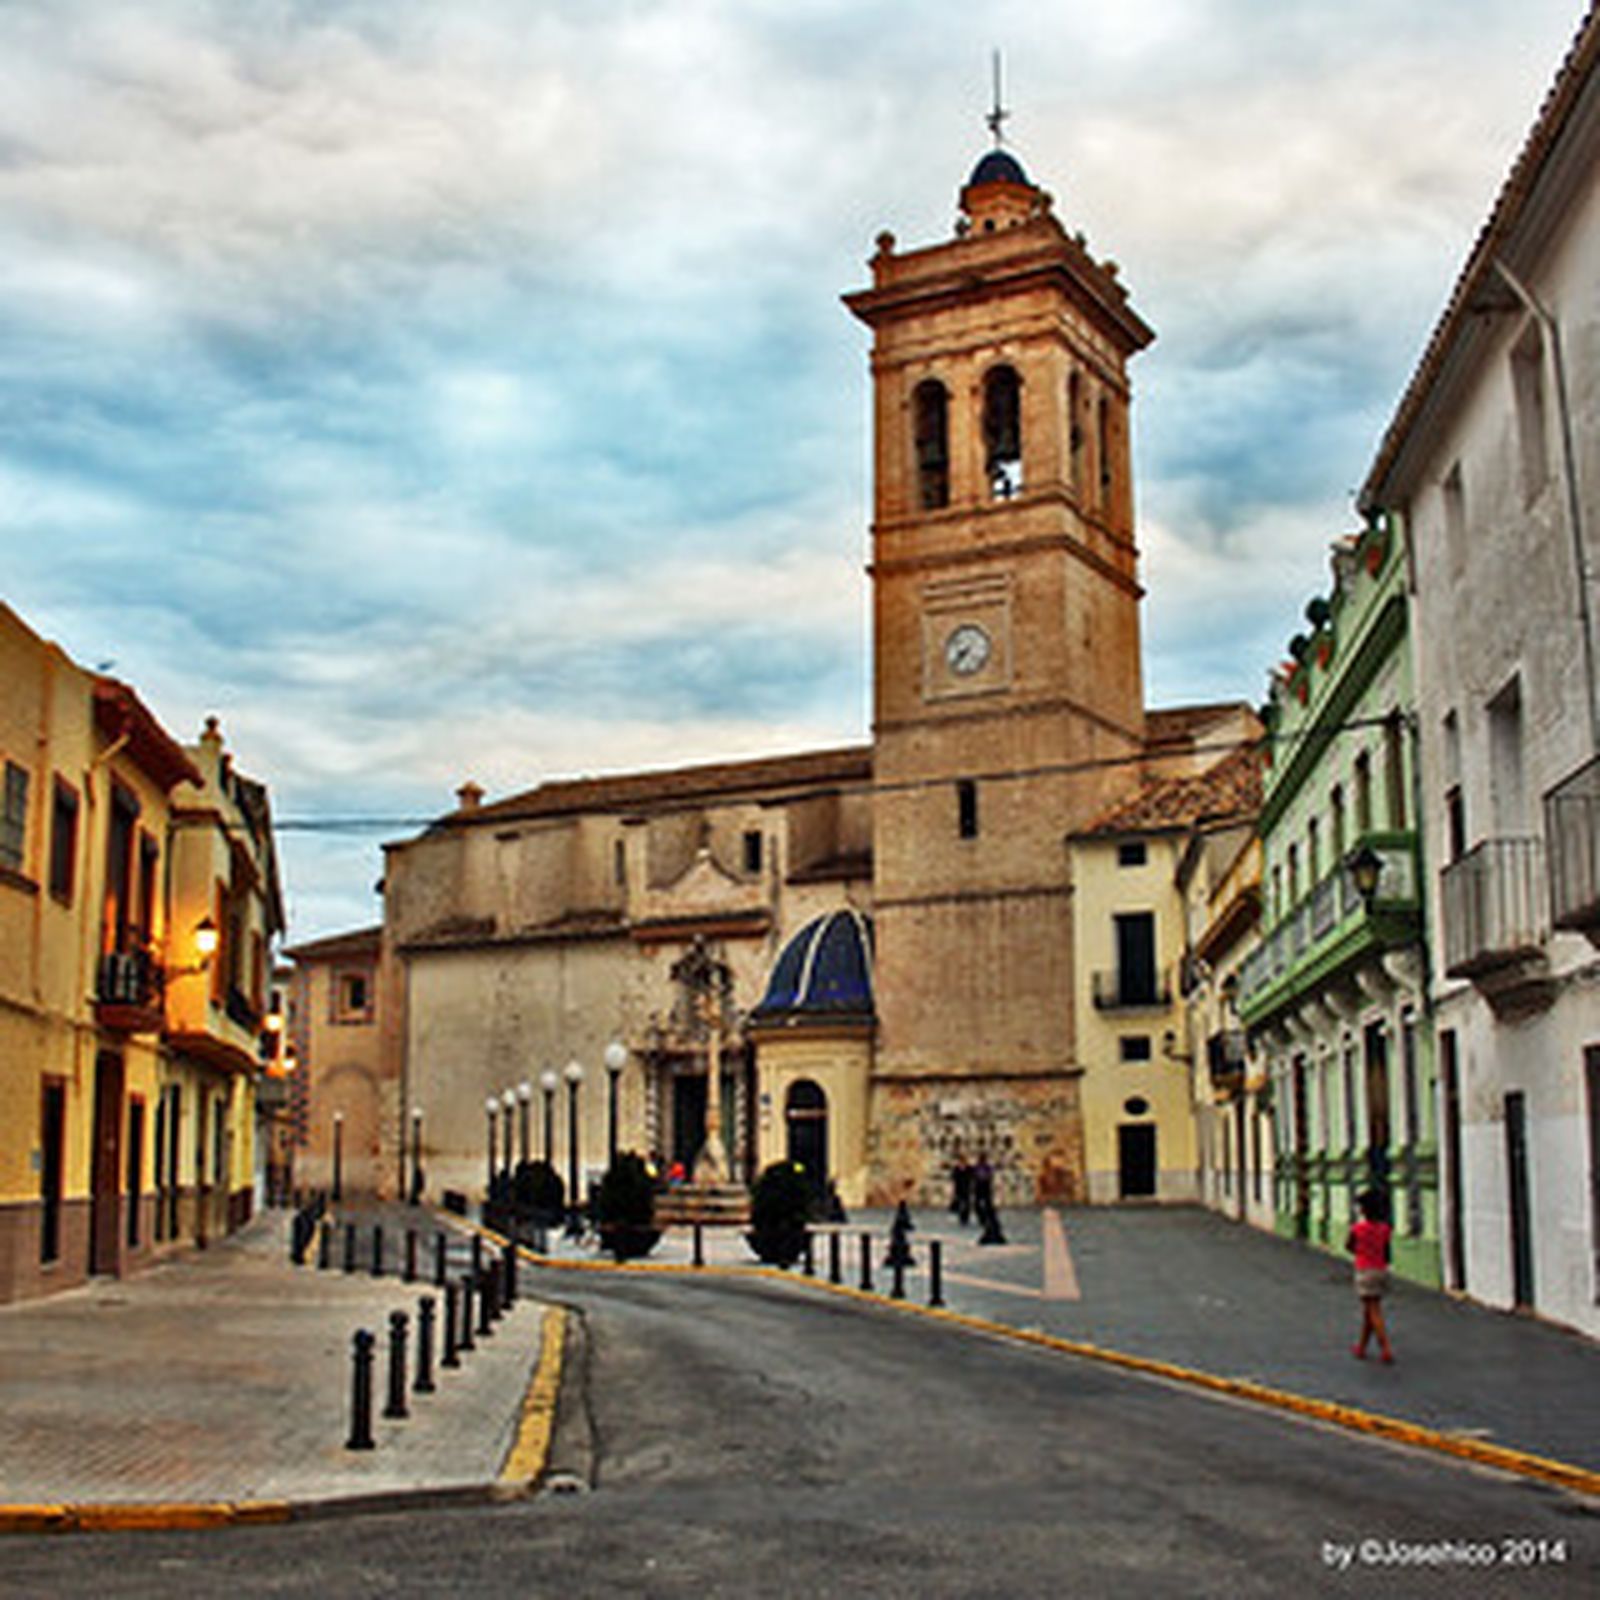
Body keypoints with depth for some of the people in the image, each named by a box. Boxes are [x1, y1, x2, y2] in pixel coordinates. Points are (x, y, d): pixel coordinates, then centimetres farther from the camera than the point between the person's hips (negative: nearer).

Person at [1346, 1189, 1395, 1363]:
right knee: (1368, 1311, 15)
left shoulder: (1357, 1228, -12)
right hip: (1382, 1270, 5)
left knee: (1374, 1312, -5)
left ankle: (1386, 1350, -13)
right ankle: (1361, 1348, 24)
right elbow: (1387, 1254, 8)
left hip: (1366, 1272, -5)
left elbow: (1348, 1246, 4)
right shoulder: (1384, 1228, 1)